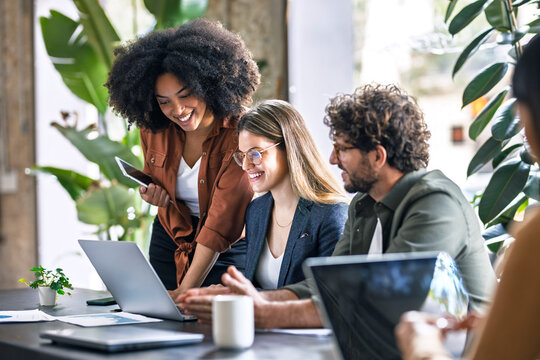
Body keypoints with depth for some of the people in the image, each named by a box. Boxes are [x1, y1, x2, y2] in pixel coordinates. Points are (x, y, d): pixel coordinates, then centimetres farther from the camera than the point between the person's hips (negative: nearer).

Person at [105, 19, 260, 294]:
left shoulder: (238, 135, -25)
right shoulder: (153, 129, -9)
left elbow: (221, 224, -28)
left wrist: (187, 290, -33)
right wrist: (152, 195, -12)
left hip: (229, 247, -4)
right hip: (170, 239, 4)